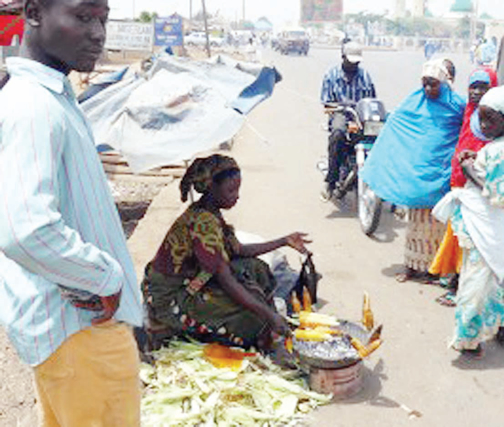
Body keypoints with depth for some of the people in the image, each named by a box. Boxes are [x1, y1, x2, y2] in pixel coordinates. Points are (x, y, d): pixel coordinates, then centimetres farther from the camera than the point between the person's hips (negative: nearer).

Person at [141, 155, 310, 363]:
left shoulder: (210, 214, 2)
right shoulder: (203, 222, -28)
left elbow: (237, 251, 11)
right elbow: (226, 281, -30)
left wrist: (285, 241, 11)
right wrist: (270, 314, -29)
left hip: (189, 282, 10)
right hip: (170, 300, -10)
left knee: (256, 268, 2)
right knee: (248, 308, -19)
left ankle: (269, 340, 5)